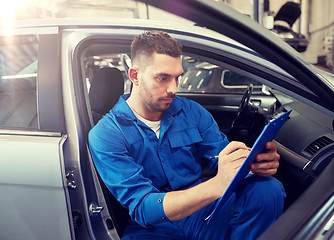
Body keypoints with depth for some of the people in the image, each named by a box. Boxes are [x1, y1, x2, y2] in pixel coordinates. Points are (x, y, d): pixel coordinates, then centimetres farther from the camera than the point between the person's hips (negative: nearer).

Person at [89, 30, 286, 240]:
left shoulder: (192, 112, 4)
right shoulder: (106, 135, -12)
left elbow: (226, 161, 3)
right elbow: (142, 208, -22)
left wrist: (256, 163, -24)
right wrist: (217, 185, -37)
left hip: (202, 215, 4)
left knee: (268, 189, -22)